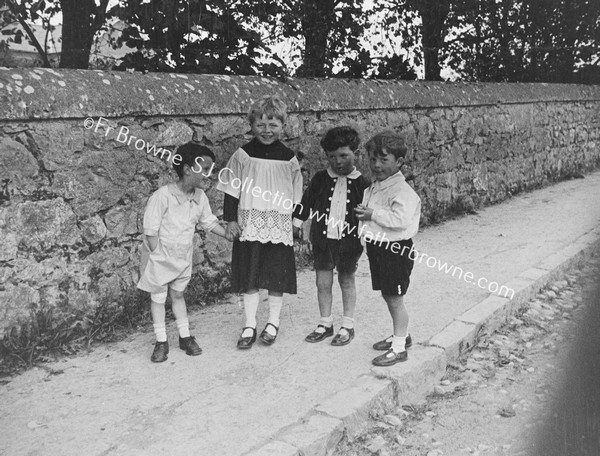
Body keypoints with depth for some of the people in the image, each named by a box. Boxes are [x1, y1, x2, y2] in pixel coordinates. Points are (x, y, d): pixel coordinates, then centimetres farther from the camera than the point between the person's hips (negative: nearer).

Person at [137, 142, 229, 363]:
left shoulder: (200, 197, -6)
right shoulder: (162, 196, -25)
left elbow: (210, 223, 8)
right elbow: (151, 231, -20)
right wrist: (160, 257, -16)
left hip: (184, 258, 5)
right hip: (160, 258, -5)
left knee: (178, 295, 19)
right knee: (158, 298, 8)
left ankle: (185, 337, 28)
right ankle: (161, 342, 20)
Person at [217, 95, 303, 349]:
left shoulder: (288, 159, 1)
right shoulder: (243, 155, -2)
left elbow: (297, 195, 9)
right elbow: (231, 188, 1)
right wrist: (231, 219, -2)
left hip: (280, 226, 1)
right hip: (249, 224, -1)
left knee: (278, 275, 8)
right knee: (249, 275, 4)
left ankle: (273, 323, 24)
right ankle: (249, 326, 16)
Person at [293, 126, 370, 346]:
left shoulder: (361, 183, -4)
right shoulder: (320, 179, 0)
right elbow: (305, 204, 6)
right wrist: (295, 226, 2)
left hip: (349, 240, -2)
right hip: (322, 239, 2)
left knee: (347, 281, 12)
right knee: (322, 283, 8)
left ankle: (347, 326, 25)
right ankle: (325, 324, 25)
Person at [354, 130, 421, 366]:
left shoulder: (402, 190, -18)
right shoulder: (373, 188, 9)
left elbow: (400, 220, -29)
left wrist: (374, 214, -24)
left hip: (396, 249, -9)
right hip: (377, 247, 9)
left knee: (395, 298, 0)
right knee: (387, 295, 19)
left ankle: (399, 347, 11)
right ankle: (401, 335, 38)